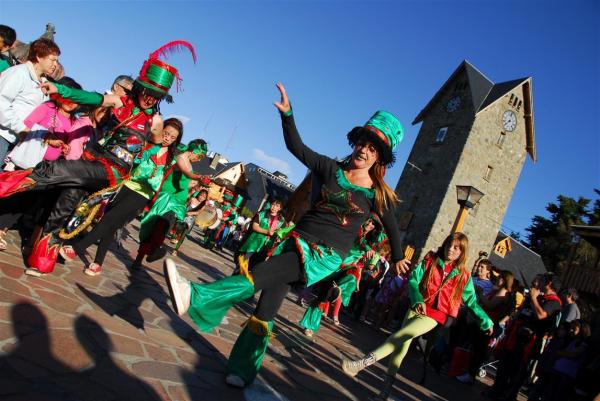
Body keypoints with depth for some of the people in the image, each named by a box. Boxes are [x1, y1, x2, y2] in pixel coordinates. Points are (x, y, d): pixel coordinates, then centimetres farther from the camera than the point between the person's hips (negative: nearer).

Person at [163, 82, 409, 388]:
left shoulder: (378, 194, 1)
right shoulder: (332, 169, 6)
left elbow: (392, 227, 16)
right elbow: (297, 148, 1)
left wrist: (398, 259, 27)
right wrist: (287, 113, -14)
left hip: (325, 256, -3)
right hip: (298, 240, 3)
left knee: (261, 276, -26)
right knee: (267, 306, -2)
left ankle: (194, 297, -31)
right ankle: (243, 370, 14)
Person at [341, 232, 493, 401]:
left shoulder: (463, 275, 6)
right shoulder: (429, 261, 5)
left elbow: (472, 301, 15)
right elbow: (413, 280, -1)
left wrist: (486, 322, 16)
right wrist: (417, 300, -17)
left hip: (436, 315, -2)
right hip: (418, 308, 2)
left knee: (401, 335, -20)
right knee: (403, 341, -13)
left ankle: (361, 364, -27)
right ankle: (388, 384, -5)